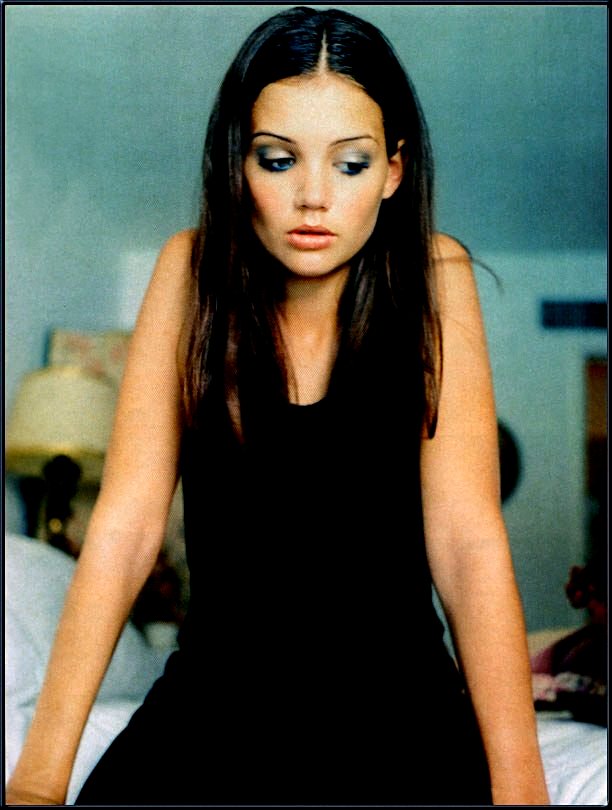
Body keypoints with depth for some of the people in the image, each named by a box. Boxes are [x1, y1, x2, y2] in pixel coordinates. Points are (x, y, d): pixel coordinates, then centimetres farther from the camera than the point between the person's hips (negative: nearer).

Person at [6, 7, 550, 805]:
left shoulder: (433, 277, -9)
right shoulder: (193, 272, -6)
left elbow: (468, 541, -14)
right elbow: (125, 526, -12)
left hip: (395, 701, 0)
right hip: (213, 697, 1)